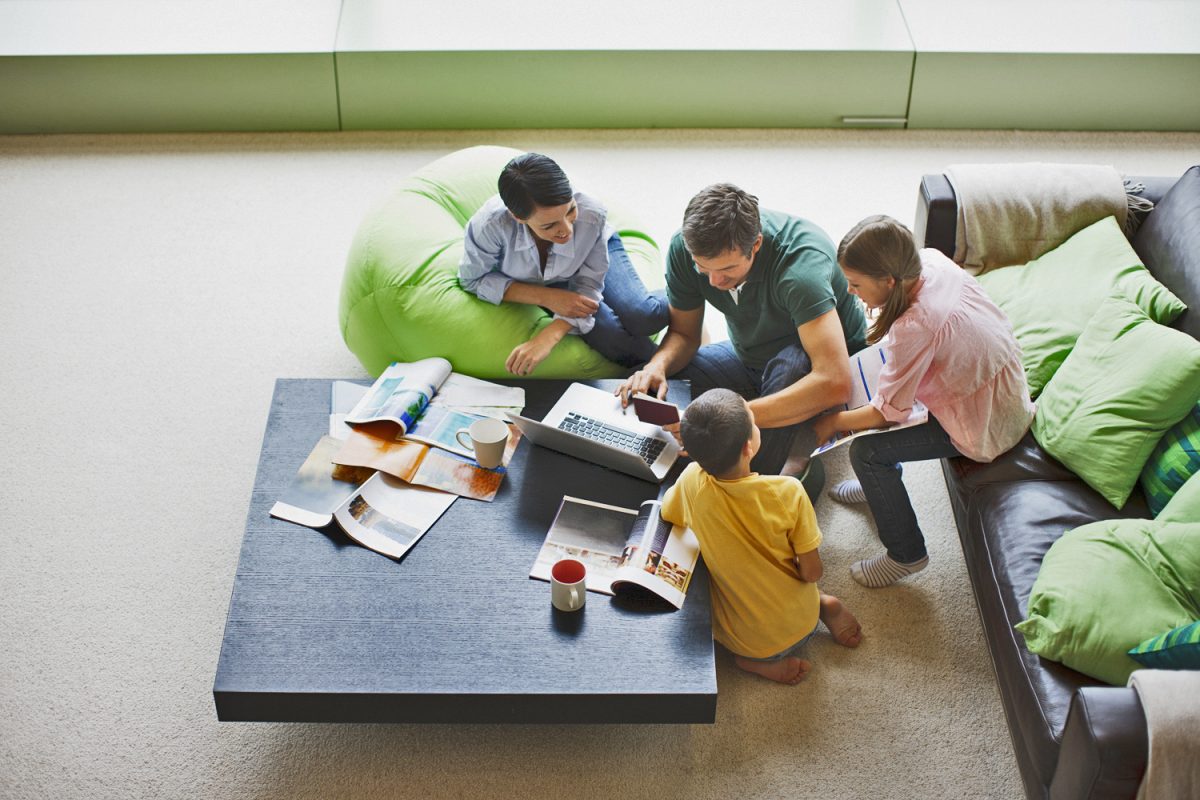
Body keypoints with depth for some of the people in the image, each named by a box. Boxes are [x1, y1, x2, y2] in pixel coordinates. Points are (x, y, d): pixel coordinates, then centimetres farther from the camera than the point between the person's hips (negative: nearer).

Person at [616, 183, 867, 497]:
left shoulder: (800, 260, -38)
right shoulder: (685, 247, -20)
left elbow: (835, 383, -47)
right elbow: (684, 332, -5)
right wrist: (657, 366, -29)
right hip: (752, 358, 6)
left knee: (791, 363, -39)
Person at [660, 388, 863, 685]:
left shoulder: (692, 480, -22)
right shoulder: (788, 493, -26)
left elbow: (668, 513, 2)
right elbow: (812, 573, -16)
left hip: (739, 638, -1)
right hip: (799, 626, 2)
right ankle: (825, 605, 8)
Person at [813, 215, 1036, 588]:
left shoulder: (915, 327, -34)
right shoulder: (931, 261, -11)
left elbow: (888, 412, -21)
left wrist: (832, 423, -5)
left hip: (988, 428, -9)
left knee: (866, 452, -11)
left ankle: (906, 554, 8)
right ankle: (880, 483, 34)